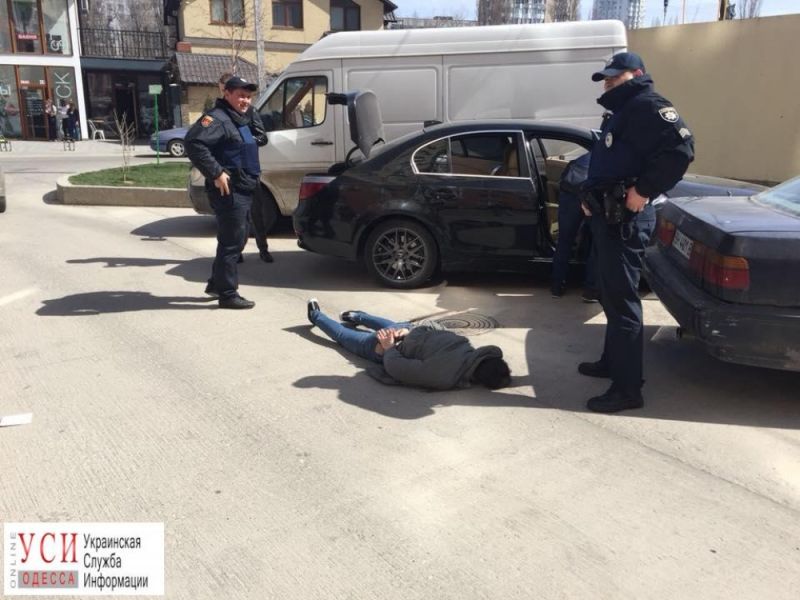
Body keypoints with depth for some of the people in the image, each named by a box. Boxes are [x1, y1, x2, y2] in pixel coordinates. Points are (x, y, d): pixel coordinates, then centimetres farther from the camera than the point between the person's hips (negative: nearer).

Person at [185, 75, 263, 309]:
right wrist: (216, 173, -28)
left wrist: (252, 178, 18)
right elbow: (193, 143, -28)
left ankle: (216, 283, 32)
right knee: (231, 242, -6)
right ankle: (228, 294, 2)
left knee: (236, 239, 19)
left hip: (243, 190, 10)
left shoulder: (241, 120, 18)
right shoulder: (217, 118, -14)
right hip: (229, 191, -10)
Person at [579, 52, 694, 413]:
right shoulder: (621, 112, 22)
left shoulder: (647, 105, -10)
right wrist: (591, 199, 12)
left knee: (622, 299, -8)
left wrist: (643, 191, -24)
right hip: (608, 216, 11)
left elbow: (680, 148, -26)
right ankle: (612, 362, 34)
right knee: (611, 296, 19)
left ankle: (628, 389, -2)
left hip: (626, 219, -11)